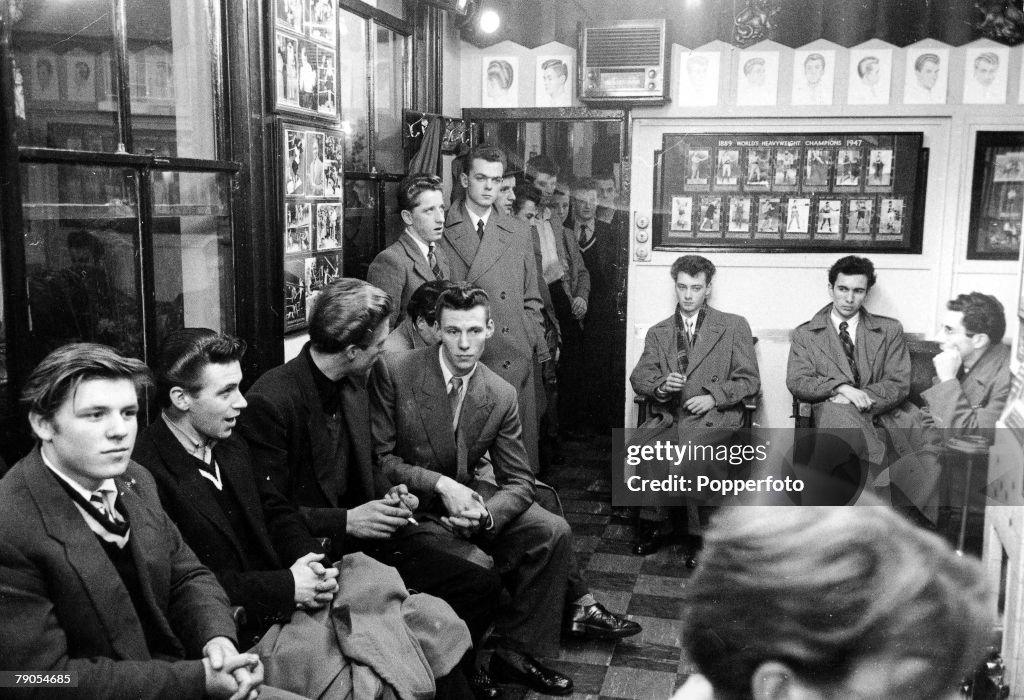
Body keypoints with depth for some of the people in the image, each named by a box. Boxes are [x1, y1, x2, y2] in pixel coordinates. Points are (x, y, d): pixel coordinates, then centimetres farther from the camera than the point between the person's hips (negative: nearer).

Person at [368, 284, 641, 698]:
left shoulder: (501, 395, -5)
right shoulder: (393, 373, -16)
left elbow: (518, 481, -3)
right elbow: (379, 459, -14)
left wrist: (486, 515, -25)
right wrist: (441, 485, -25)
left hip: (467, 495, 5)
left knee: (553, 531, -10)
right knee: (476, 565, -27)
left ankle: (517, 651, 3)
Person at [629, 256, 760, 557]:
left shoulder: (734, 326, 10)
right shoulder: (658, 332, 19)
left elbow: (750, 381, 6)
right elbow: (638, 377, 10)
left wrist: (713, 397, -10)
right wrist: (660, 386, -13)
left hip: (716, 416, -2)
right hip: (669, 416, 3)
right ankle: (654, 523, -7)